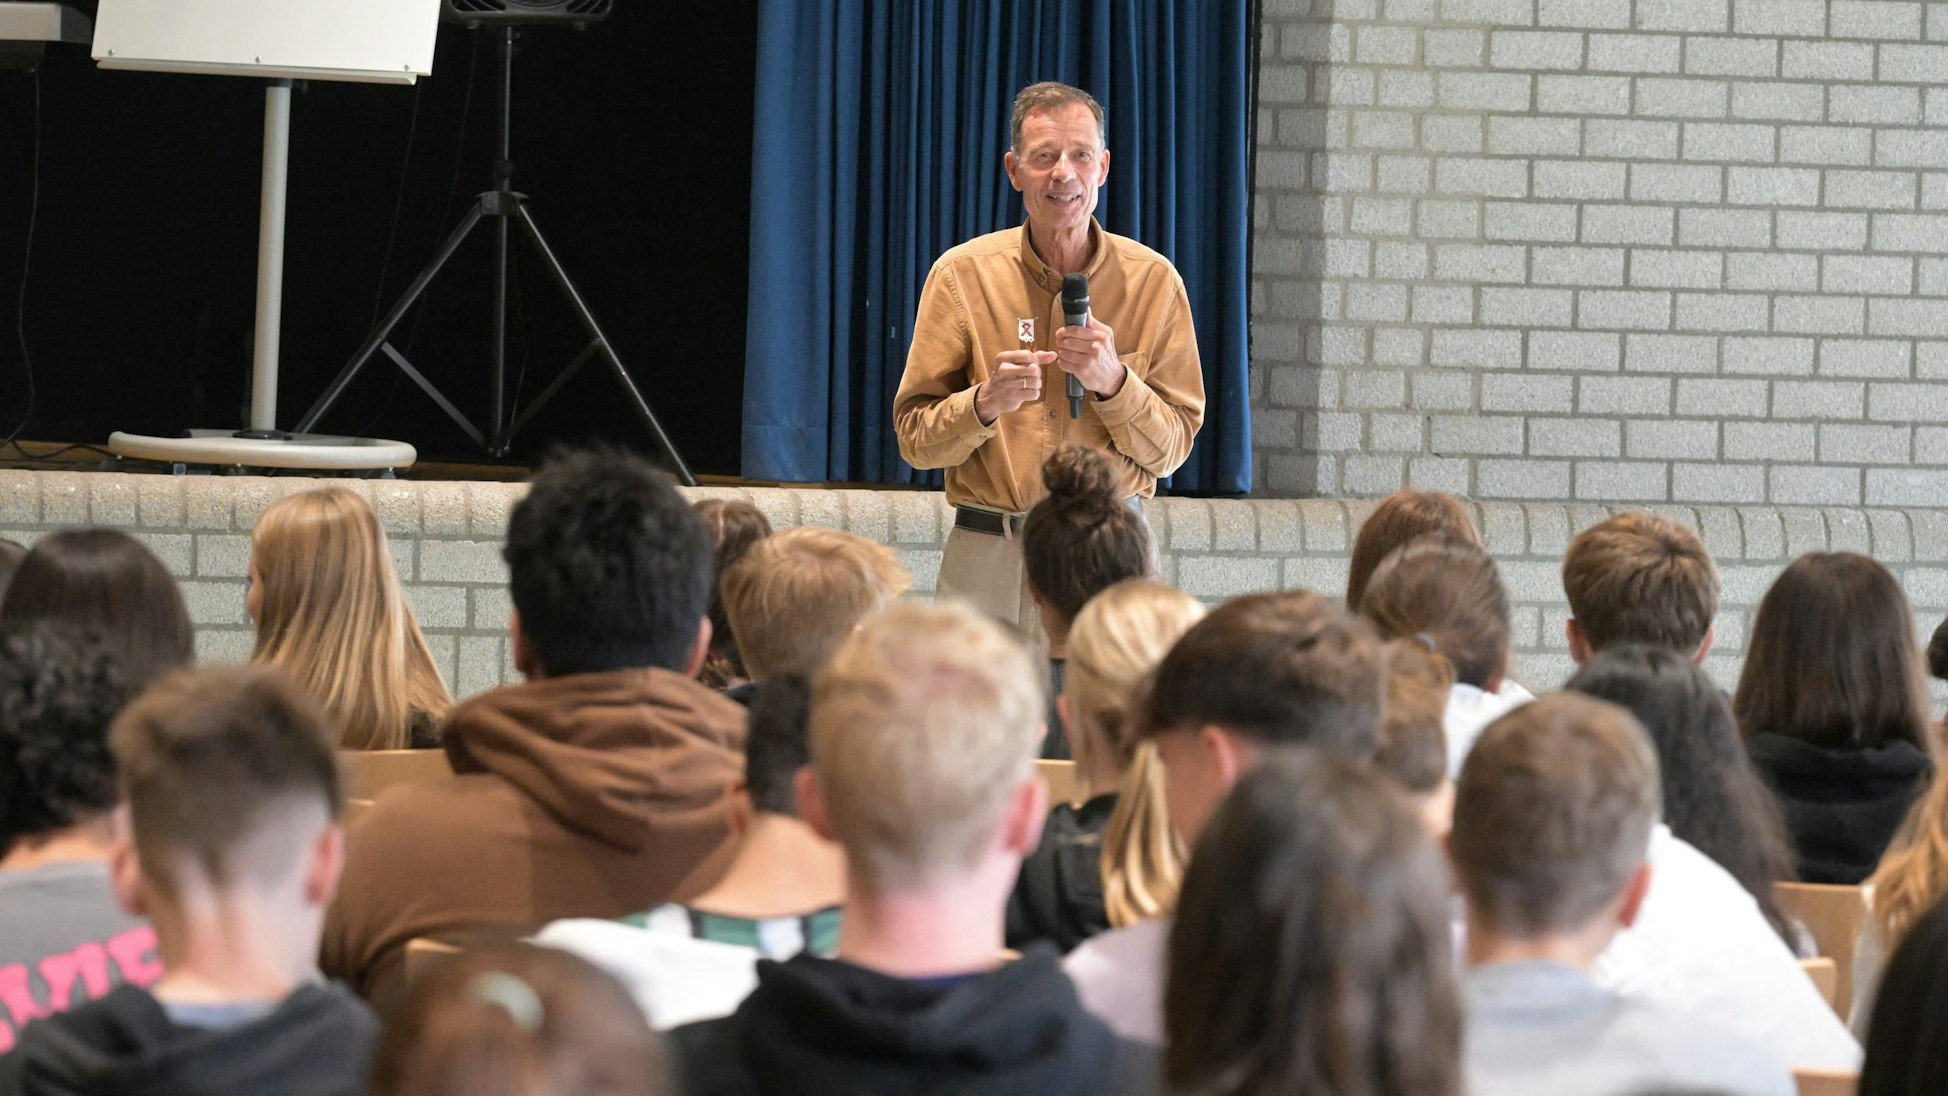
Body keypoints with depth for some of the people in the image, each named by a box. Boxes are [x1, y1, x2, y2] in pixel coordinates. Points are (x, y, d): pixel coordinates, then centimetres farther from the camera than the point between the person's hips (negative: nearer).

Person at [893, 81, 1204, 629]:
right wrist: (985, 402, -17)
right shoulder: (963, 274, 3)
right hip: (988, 559, 0)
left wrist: (1113, 381, -13)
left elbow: (1170, 450, 4)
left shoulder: (1153, 280, 5)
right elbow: (915, 439, 2)